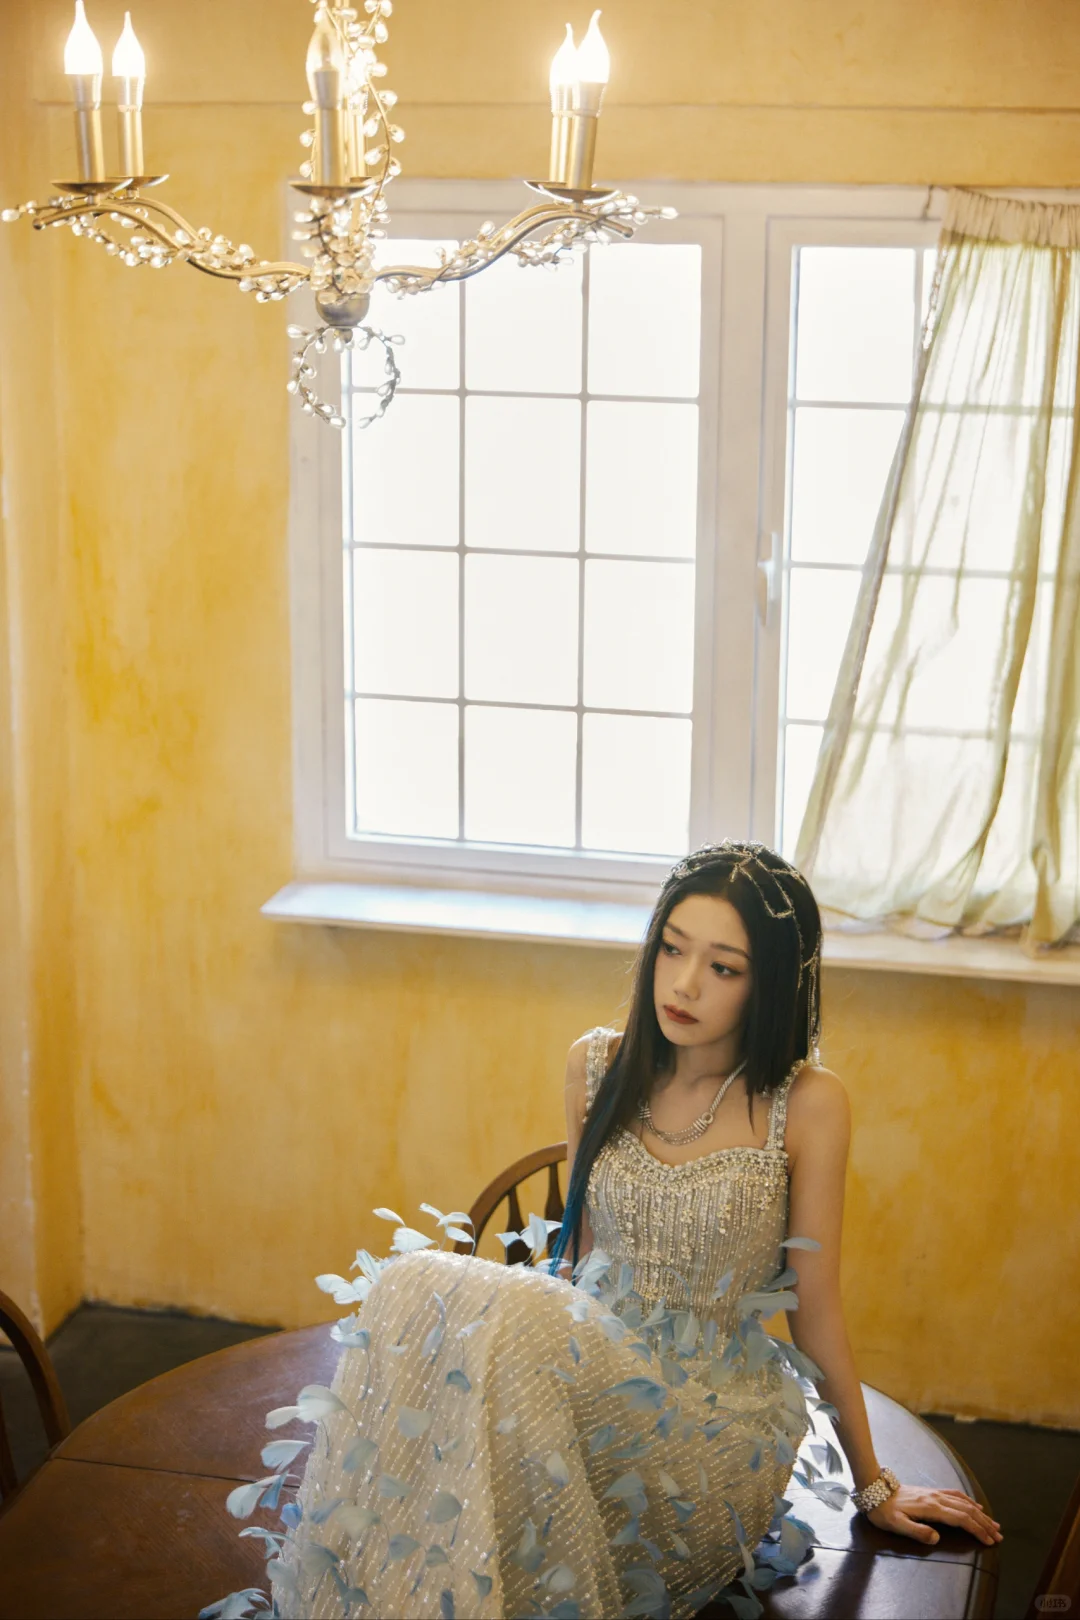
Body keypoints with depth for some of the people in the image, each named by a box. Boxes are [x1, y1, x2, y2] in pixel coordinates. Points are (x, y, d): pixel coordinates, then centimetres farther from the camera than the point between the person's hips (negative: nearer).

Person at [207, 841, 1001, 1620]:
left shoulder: (807, 1104, -11)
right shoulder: (599, 1065, 3)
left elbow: (817, 1307, -2)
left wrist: (874, 1484, 6)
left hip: (715, 1411, -4)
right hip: (593, 1366, 5)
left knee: (504, 1321, -33)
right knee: (416, 1286, -27)